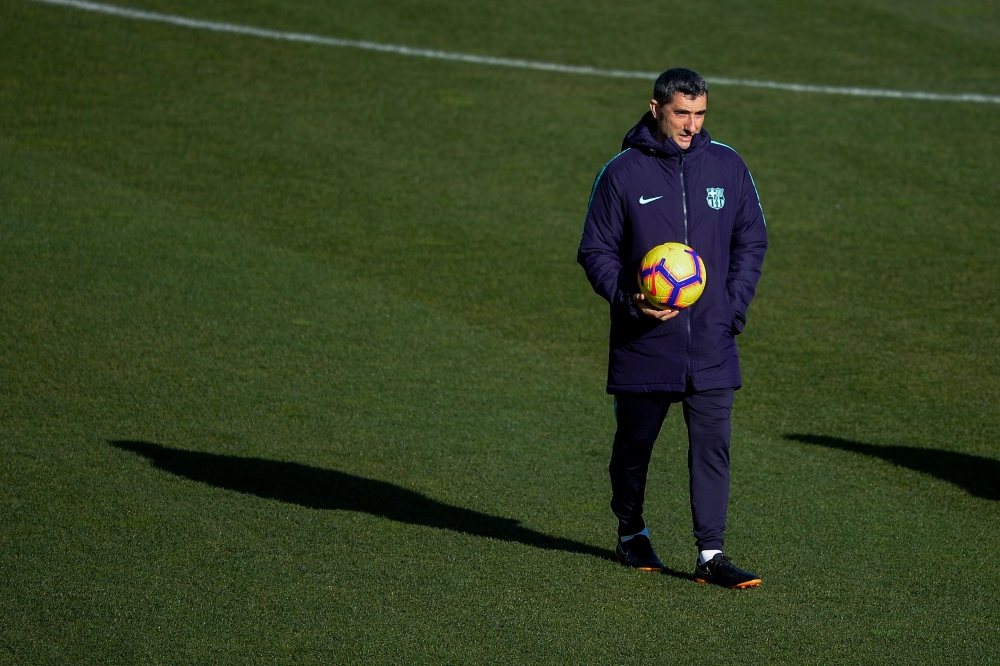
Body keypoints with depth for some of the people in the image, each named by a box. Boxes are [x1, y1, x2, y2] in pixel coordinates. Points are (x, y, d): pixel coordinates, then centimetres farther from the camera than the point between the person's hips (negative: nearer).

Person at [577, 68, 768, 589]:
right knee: (634, 443, 12)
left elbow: (752, 241, 12)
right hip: (642, 345, -1)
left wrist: (734, 306, -1)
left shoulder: (727, 167, 4)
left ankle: (710, 555, -5)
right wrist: (630, 300, -15)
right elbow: (596, 251, 0)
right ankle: (631, 534, 33)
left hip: (712, 344, 1)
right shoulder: (622, 173, -4)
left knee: (712, 447, -6)